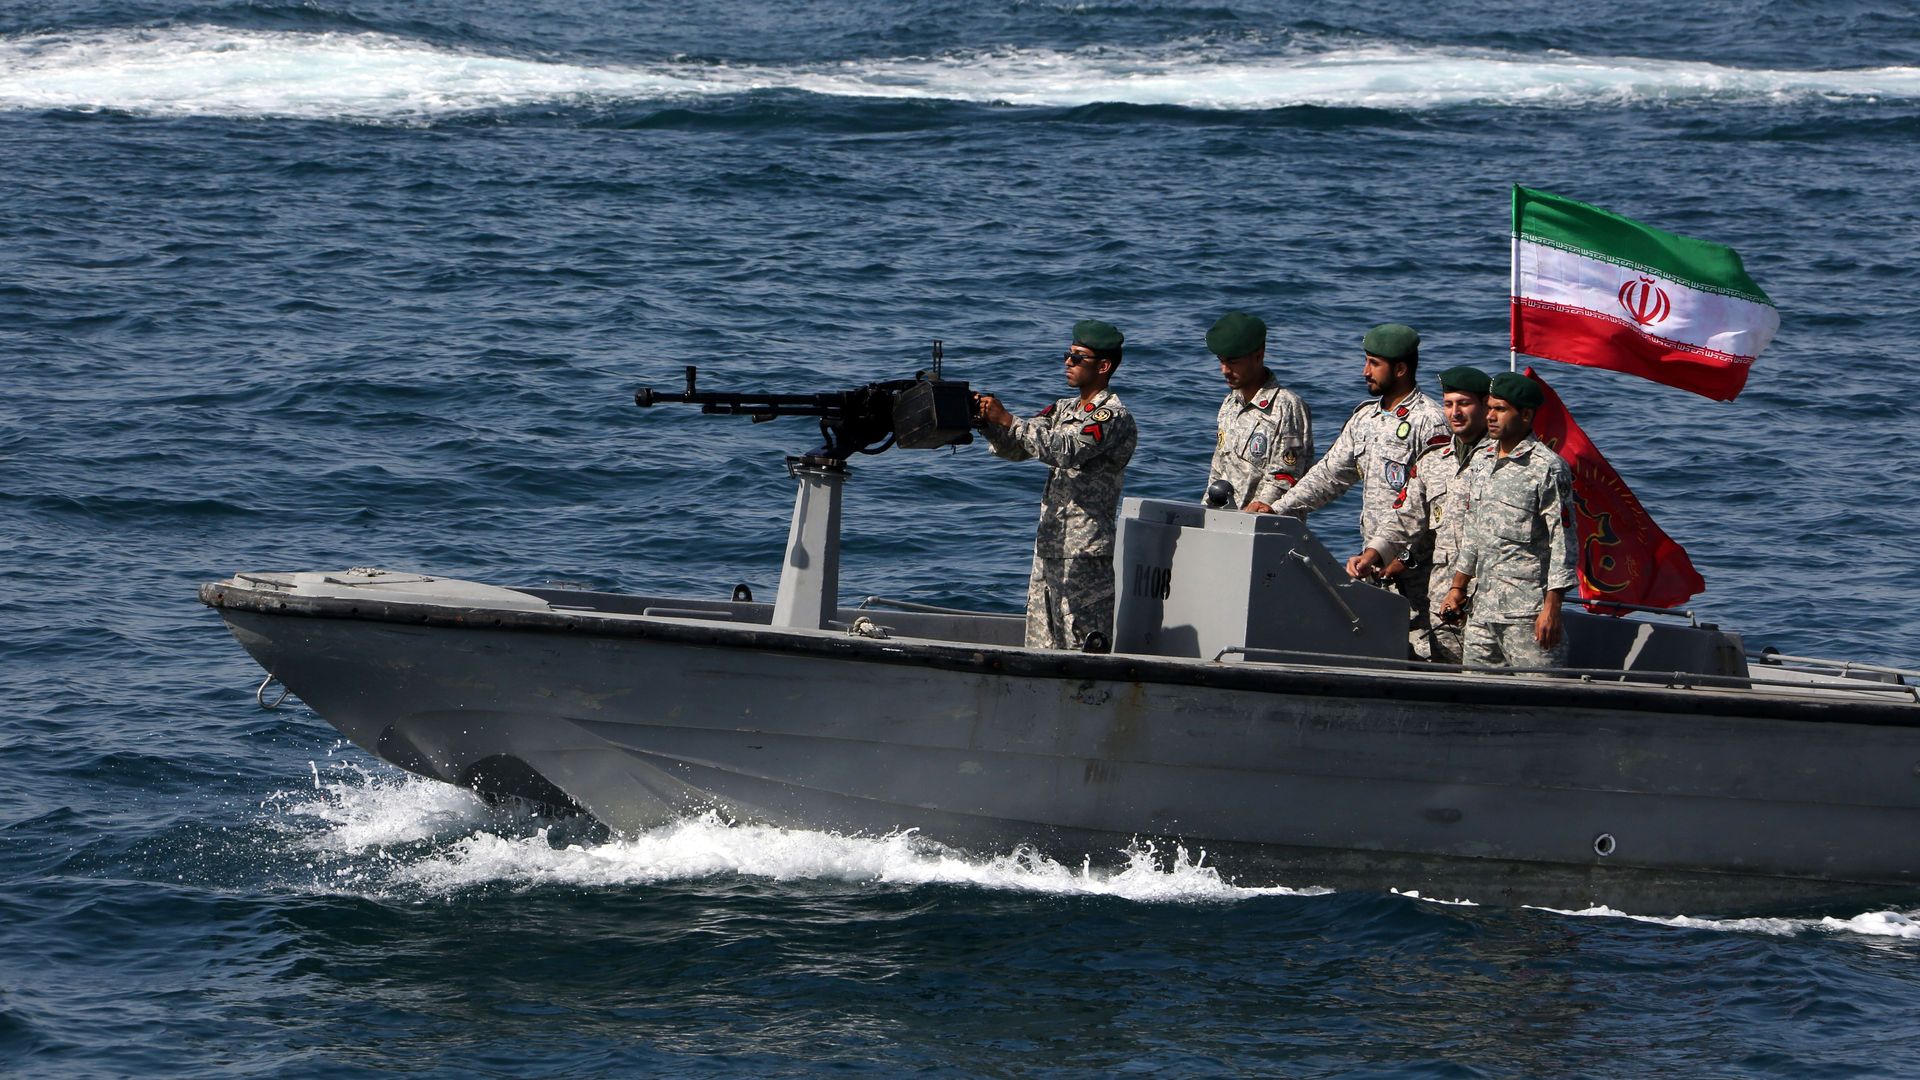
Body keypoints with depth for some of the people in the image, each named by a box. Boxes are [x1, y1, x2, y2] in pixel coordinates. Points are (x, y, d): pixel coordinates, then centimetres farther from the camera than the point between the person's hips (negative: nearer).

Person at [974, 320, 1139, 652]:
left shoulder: (1113, 416, -10)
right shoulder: (1064, 410, 18)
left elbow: (1066, 450, -24)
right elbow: (1015, 448, 15)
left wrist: (1006, 419, -23)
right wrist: (988, 421, -5)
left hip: (1085, 552, -9)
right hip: (1049, 546, 9)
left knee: (1083, 647, -8)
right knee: (1041, 647, 8)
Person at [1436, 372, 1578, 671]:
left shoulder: (1548, 468, -9)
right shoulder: (1481, 460, 14)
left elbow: (1562, 542, -11)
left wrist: (1551, 608, -15)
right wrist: (1458, 587, 22)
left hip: (1528, 612, -8)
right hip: (1482, 608, 8)